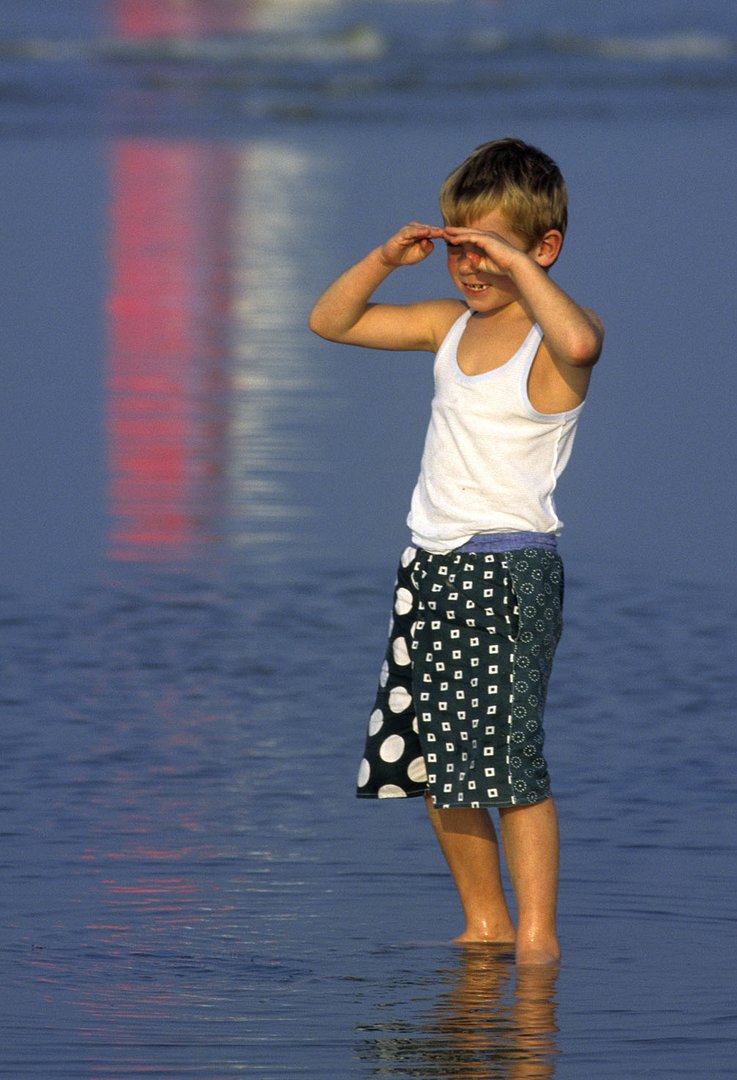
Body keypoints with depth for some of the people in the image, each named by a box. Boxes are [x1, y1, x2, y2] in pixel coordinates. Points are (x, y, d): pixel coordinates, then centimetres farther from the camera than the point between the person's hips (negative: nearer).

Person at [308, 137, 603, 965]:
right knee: (433, 759, 9)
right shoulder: (449, 325, 11)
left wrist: (515, 263, -28)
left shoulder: (552, 339, -10)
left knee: (504, 756, -11)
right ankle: (484, 924, 19)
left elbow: (581, 340, -36)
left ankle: (536, 934, -6)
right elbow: (329, 322, 17)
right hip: (431, 566, 8)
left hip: (510, 566, -8)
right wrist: (387, 259, 1)